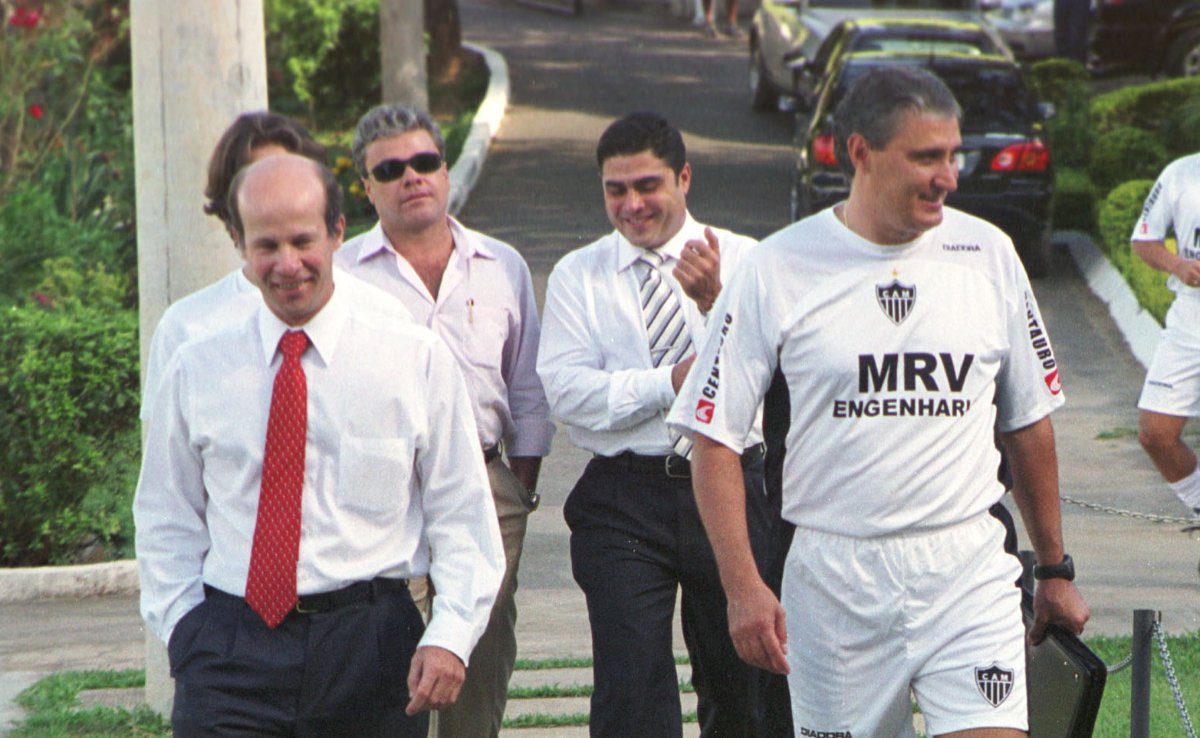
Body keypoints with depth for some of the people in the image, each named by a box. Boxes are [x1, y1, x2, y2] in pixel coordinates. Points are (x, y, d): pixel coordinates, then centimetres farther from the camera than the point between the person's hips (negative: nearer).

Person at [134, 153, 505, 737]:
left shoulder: (416, 360, 4)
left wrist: (450, 636, -8)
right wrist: (185, 628, 1)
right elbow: (168, 523, 15)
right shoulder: (194, 372, 8)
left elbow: (462, 516, 4)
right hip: (232, 652, 1)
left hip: (370, 647, 0)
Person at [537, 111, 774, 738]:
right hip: (623, 497, -1)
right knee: (632, 687, -7)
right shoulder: (577, 276, 6)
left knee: (741, 685, 11)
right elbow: (568, 391, -7)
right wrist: (671, 383, -16)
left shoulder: (741, 260, 3)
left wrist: (715, 302, -28)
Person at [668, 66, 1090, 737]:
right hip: (835, 578, -1)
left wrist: (1055, 568, 18)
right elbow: (715, 438, -2)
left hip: (969, 574, 1)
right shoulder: (779, 270, -3)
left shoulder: (988, 255, 5)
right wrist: (743, 586, -11)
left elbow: (1029, 422, 15)